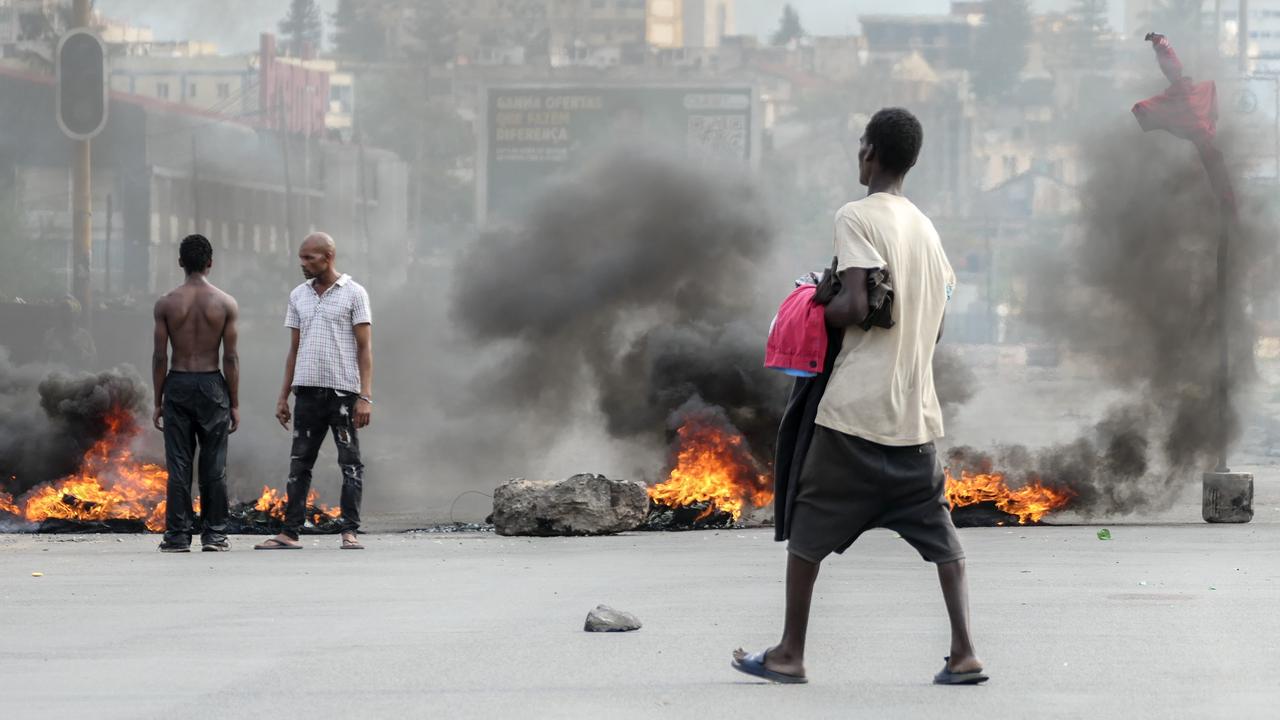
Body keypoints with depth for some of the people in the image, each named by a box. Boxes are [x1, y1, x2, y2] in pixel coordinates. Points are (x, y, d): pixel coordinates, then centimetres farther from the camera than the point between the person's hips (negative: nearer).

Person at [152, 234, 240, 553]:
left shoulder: (166, 304, -2)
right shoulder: (225, 304, -3)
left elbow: (160, 357, -2)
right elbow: (230, 357, -3)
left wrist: (158, 402, 5)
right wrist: (234, 403, 3)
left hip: (177, 384, 0)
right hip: (212, 384, 0)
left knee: (178, 464, 3)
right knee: (214, 464, 6)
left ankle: (178, 535, 1)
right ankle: (214, 534, 6)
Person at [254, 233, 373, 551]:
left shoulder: (353, 294, -1)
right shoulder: (298, 296, 14)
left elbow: (365, 348, -4)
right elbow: (294, 350, 17)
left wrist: (365, 396, -13)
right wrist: (283, 396, 12)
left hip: (343, 390, -5)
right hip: (307, 390, 5)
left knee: (350, 462, -3)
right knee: (300, 464, 3)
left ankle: (350, 532, -1)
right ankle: (290, 533, 4)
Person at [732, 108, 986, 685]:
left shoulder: (857, 217, -9)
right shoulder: (926, 228, 14)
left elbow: (857, 306, -19)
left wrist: (816, 312, 0)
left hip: (856, 405, -6)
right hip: (916, 409, 6)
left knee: (808, 527, 6)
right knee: (937, 530, 9)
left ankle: (790, 654, 9)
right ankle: (964, 653, 1)